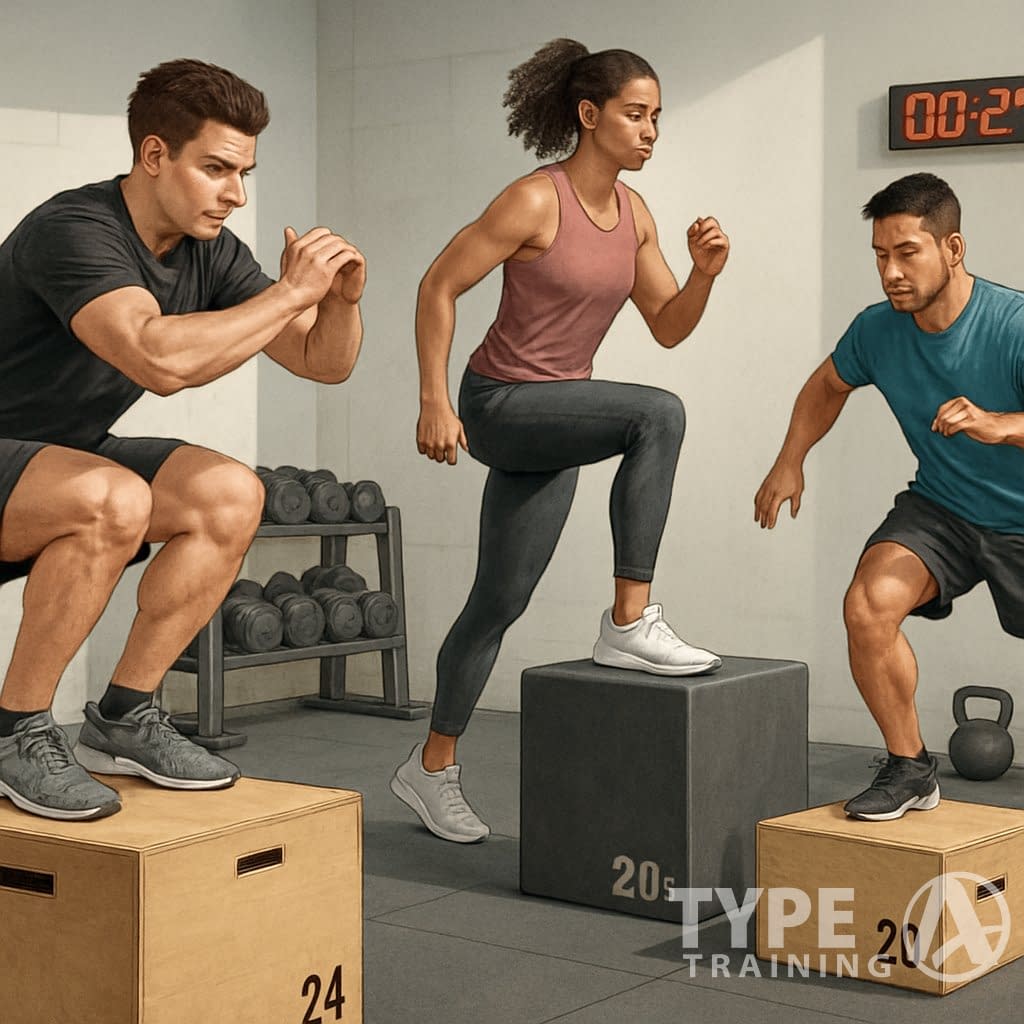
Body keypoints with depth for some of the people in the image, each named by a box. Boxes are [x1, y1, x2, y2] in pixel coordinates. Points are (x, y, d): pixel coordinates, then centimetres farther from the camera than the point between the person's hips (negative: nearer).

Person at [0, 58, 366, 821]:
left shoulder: (208, 252, -1)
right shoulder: (71, 233, -26)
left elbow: (324, 362, 3)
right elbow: (162, 360, -43)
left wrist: (341, 299, -18)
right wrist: (290, 292, -33)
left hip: (64, 456, 8)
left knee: (230, 495, -9)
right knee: (113, 498, -35)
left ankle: (122, 721, 1)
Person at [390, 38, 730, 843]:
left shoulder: (633, 213, 5)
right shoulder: (535, 201, -17)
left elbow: (669, 329, 8)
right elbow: (439, 287, -14)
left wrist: (705, 272, -11)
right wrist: (434, 401, -18)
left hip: (553, 421, 8)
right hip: (501, 405, -8)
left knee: (500, 602, 12)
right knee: (658, 414, -29)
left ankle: (432, 769, 26)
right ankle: (630, 623, -22)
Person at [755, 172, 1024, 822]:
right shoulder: (878, 329, -9)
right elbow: (830, 384, 13)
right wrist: (791, 462, 3)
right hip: (940, 508, 3)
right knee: (869, 604, -22)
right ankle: (910, 770, -5)